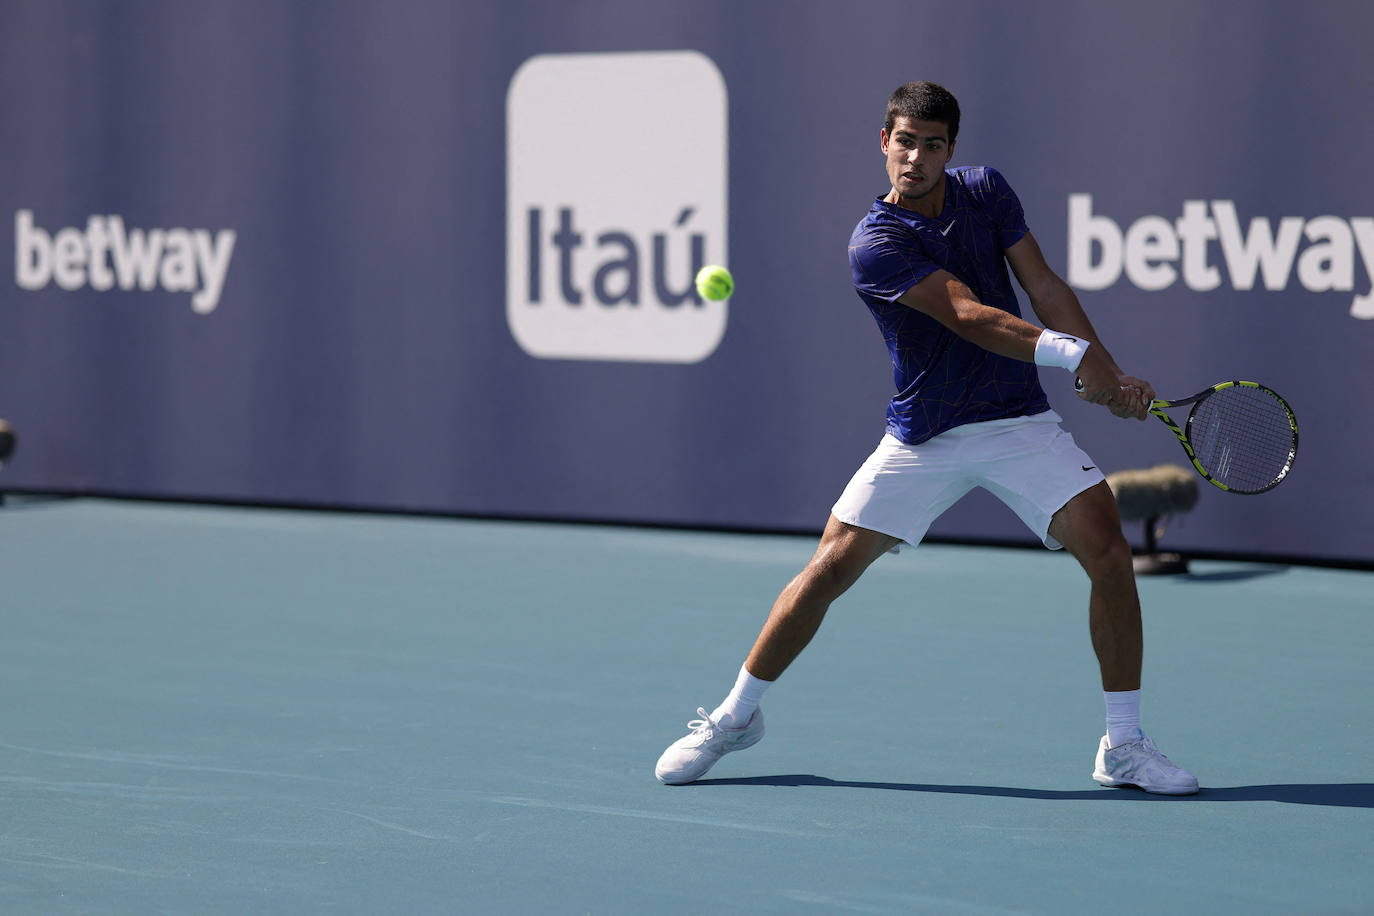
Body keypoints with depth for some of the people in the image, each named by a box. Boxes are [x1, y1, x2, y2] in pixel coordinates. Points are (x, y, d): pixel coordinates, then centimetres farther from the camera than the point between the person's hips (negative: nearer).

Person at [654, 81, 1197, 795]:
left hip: (1021, 425, 3)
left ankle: (1123, 746, -3)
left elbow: (1045, 289, 1)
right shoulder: (875, 244, -16)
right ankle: (736, 715, 17)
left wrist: (1110, 377, -11)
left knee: (1108, 548, -14)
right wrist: (1072, 353, -36)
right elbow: (968, 315, -26)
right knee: (831, 567, -5)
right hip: (924, 436, -3)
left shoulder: (986, 191, 2)